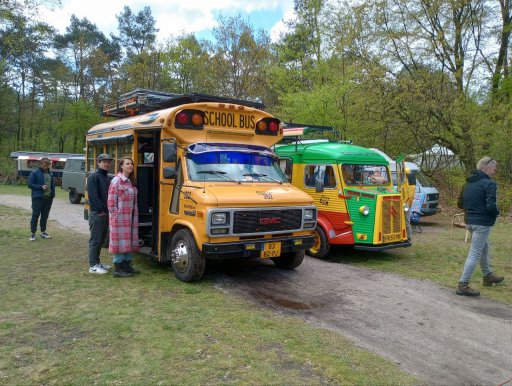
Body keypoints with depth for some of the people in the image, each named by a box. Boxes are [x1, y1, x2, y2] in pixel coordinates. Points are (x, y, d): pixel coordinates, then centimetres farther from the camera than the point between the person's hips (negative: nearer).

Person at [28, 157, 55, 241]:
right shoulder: (35, 173, -5)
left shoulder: (50, 173, 12)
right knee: (35, 216, -1)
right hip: (38, 198, -5)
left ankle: (43, 232, 22)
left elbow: (52, 184, 19)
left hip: (48, 198, 5)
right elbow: (30, 184, -7)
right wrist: (41, 187, -18)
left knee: (45, 216, 12)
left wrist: (53, 194, 6)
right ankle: (32, 234, 7)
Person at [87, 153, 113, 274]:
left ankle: (97, 262, 25)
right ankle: (93, 266, 4)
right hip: (97, 213, -8)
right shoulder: (93, 177, -11)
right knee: (95, 239, -3)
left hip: (106, 213, 8)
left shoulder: (108, 178, 15)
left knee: (101, 239, 15)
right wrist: (100, 210, -19)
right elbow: (93, 196, -19)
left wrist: (108, 210, 7)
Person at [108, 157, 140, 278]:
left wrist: (134, 215, 12)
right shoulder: (116, 181, -10)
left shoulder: (131, 181, 13)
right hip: (120, 218, -8)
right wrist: (115, 216, -14)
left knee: (129, 241, 13)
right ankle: (117, 269, 6)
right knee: (120, 241, -2)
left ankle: (127, 265, 24)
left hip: (130, 217, 8)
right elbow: (111, 201, -12)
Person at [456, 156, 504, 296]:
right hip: (482, 223, -9)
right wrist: (496, 213, -3)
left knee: (484, 249, 26)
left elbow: (460, 203, 14)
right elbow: (491, 206, -22)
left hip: (469, 221, 9)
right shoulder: (489, 184, -15)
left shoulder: (468, 182, 10)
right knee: (475, 253, -4)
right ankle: (463, 285, -3)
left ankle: (488, 276, 42)